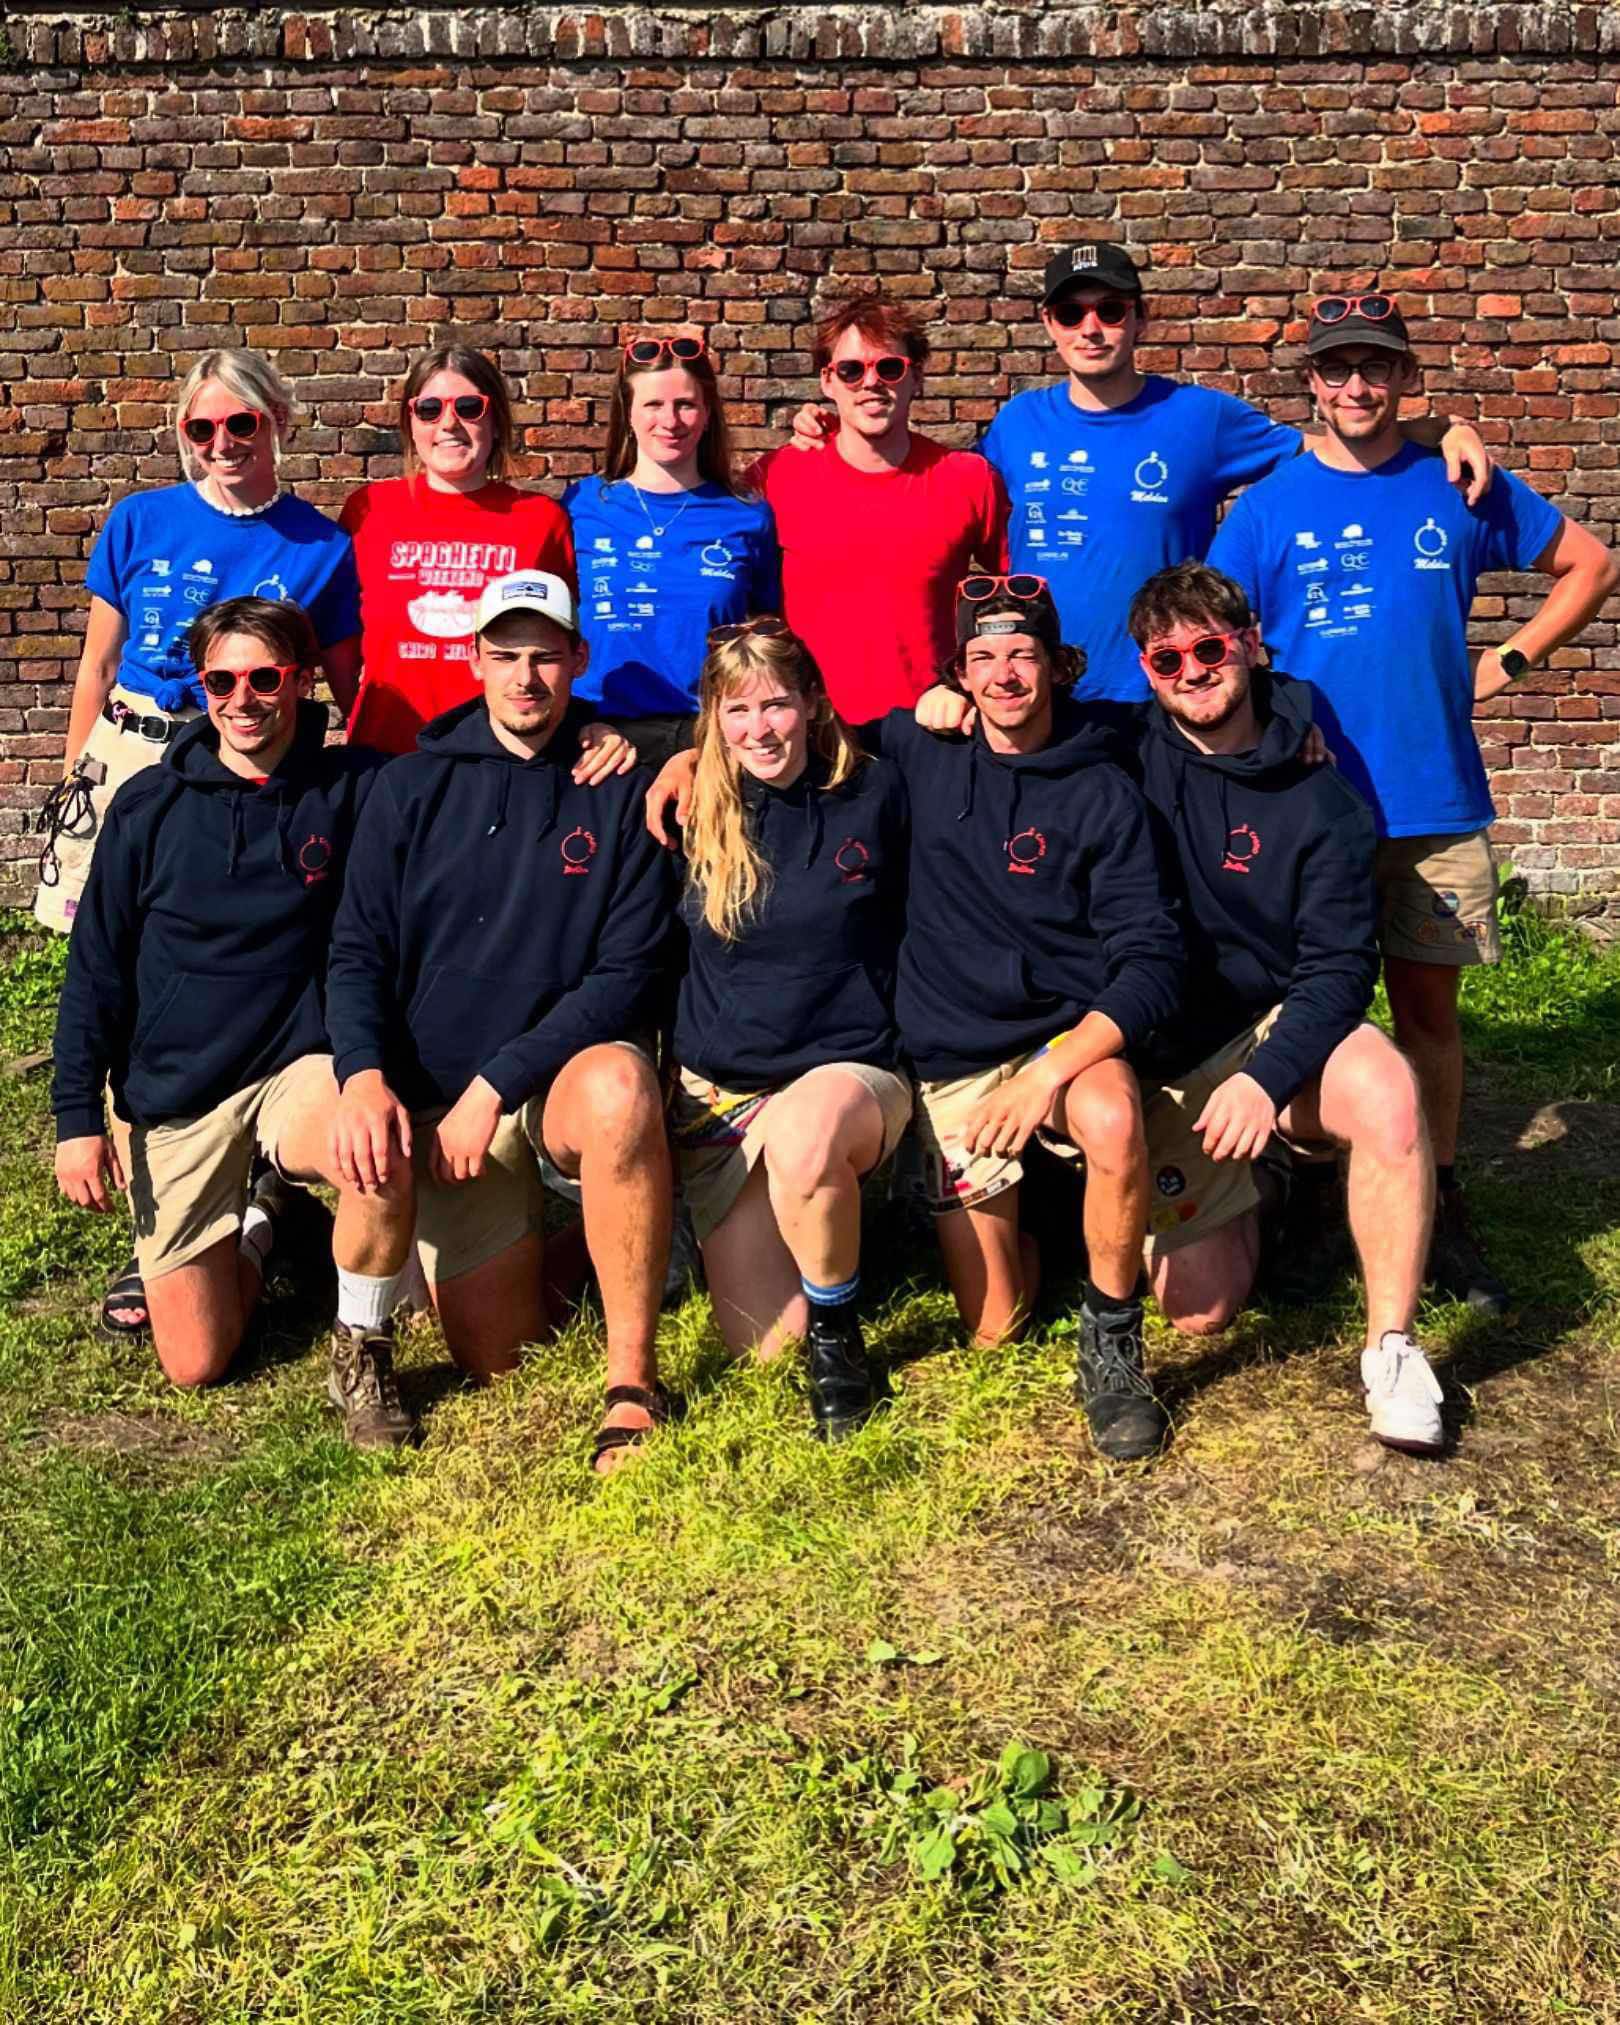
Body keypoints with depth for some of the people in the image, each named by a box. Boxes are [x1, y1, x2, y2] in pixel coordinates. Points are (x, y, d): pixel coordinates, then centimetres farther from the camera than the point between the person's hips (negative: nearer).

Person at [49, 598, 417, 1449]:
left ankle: (361, 1352, -8)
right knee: (195, 1364, 0)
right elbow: (95, 971, 3)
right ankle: (252, 1231, 32)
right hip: (174, 1092, 1)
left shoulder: (355, 789, -5)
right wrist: (78, 1117, 0)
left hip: (301, 1066, -1)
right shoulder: (150, 805, -1)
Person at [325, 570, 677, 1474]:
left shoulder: (621, 791, -2)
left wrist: (496, 1083, -17)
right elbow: (359, 953, 2)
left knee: (620, 1084, -39)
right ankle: (521, 1238, 29)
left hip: (566, 1075, -1)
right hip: (437, 1102, 2)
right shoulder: (415, 784, 4)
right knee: (498, 1360, -5)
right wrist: (366, 1075, -18)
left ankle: (633, 1382, -26)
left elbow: (629, 974, -8)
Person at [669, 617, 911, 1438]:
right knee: (762, 1345, -6)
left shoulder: (874, 793, 0)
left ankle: (838, 1329, -13)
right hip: (718, 1093, 2)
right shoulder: (693, 814, 2)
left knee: (804, 1138, -41)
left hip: (850, 1071, -2)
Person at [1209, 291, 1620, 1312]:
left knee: (1429, 1005, 8)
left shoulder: (1462, 489, 5)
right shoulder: (1270, 506, 2)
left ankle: (1437, 1206, 21)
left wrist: (1507, 662, 5)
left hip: (1438, 801, 1)